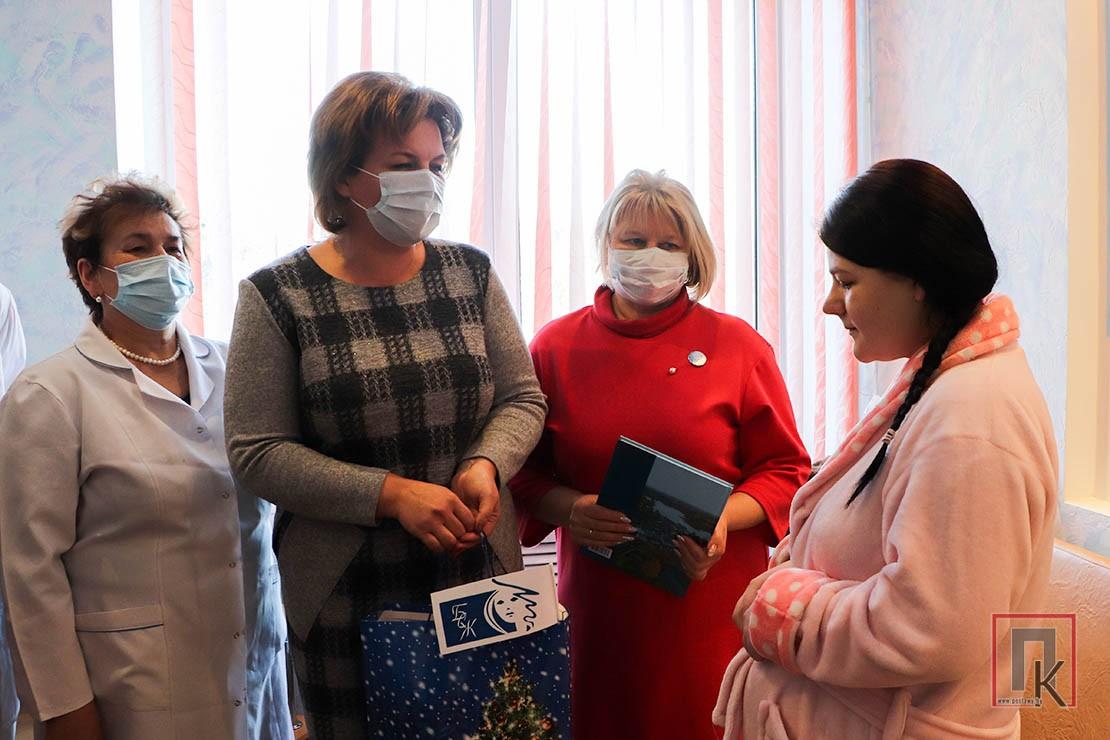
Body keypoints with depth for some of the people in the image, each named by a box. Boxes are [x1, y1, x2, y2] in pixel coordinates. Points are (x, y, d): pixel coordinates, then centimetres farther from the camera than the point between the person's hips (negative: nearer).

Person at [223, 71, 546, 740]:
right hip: (344, 595, -2)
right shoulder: (278, 297, -7)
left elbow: (522, 398, 7)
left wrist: (486, 465, -14)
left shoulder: (471, 273, 2)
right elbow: (258, 452, -10)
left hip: (482, 577, 3)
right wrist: (391, 494, -20)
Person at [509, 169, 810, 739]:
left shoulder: (738, 345, 0)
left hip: (710, 600, -1)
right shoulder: (555, 346, 2)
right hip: (597, 604, 1)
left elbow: (784, 470, 2)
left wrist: (722, 520, -15)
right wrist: (569, 508, -12)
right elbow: (525, 471, 7)